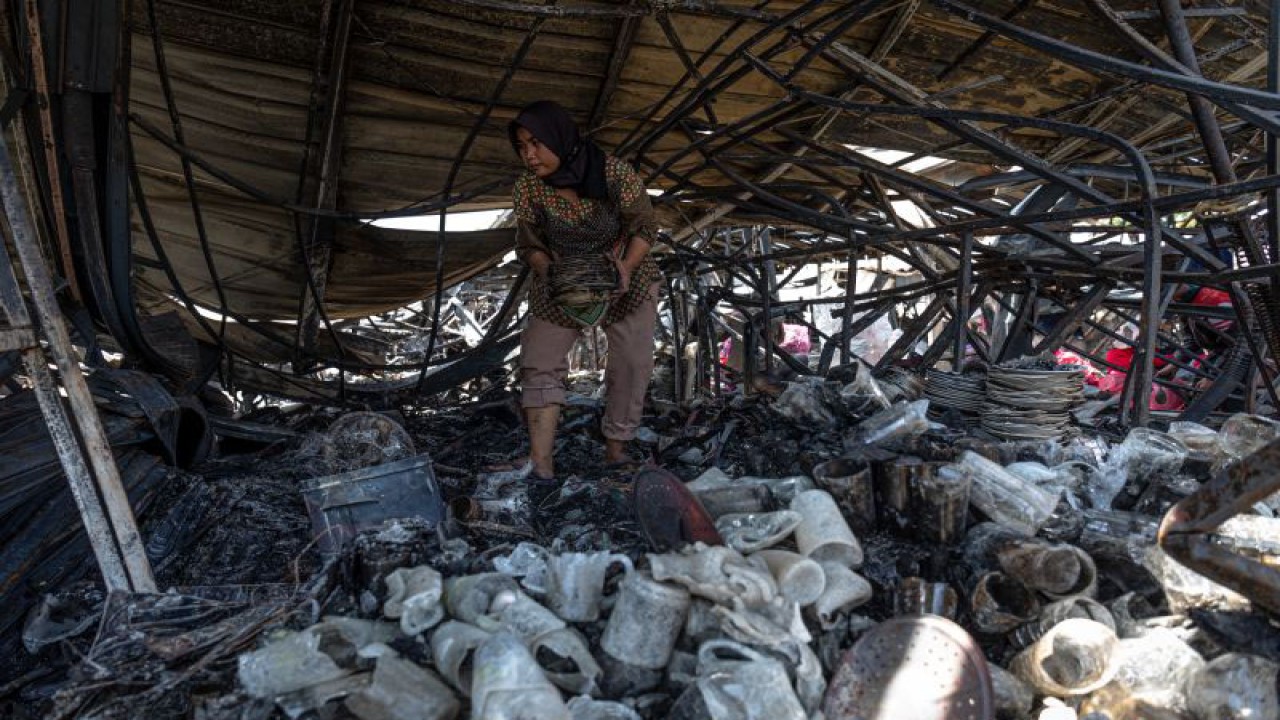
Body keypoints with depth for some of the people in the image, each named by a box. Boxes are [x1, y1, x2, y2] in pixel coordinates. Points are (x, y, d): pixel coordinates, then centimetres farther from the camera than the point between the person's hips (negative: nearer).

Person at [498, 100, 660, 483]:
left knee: (632, 362, -4)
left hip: (625, 274, -1)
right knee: (540, 361, -8)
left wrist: (626, 268, -28)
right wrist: (547, 272, -26)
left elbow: (645, 226, -14)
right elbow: (530, 245, -6)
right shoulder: (527, 189, -17)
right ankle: (540, 463, -7)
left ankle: (616, 451, 11)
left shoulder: (616, 173, -24)